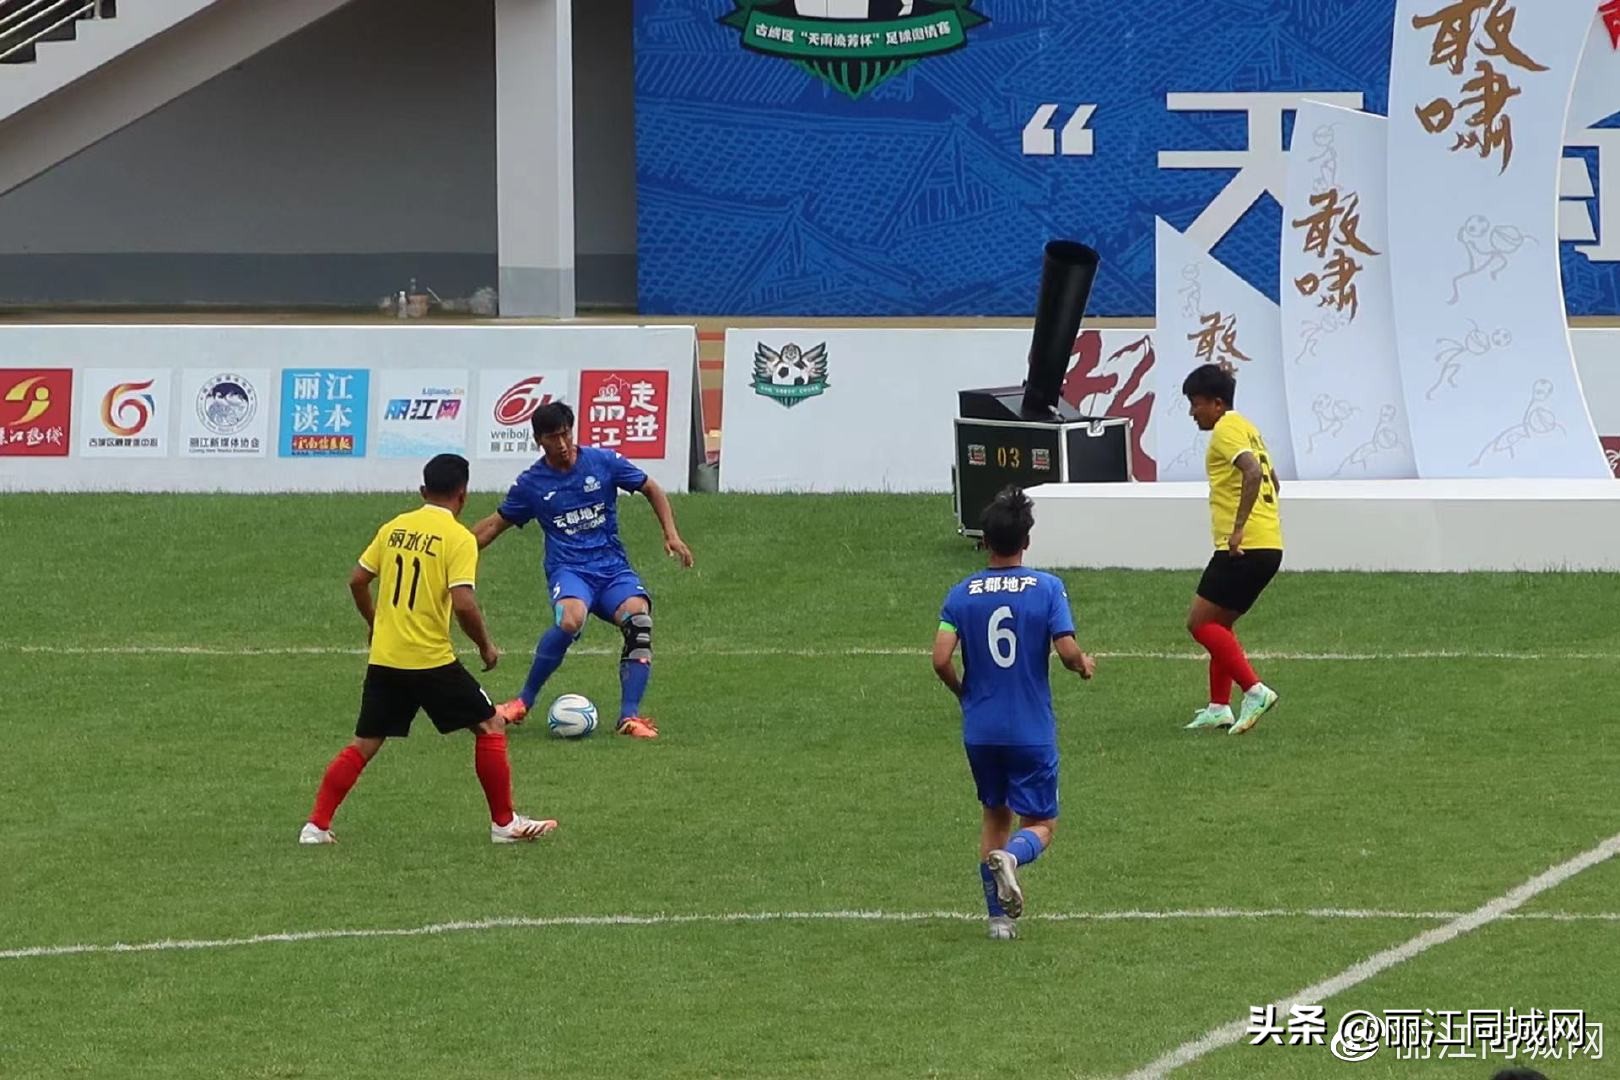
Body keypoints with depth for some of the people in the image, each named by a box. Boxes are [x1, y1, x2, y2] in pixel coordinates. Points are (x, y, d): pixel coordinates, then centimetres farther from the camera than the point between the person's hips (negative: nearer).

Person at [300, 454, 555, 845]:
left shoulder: (395, 527, 8)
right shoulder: (458, 538, -9)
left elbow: (357, 581, 11)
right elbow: (463, 604, -18)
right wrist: (486, 647, -3)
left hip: (384, 659, 5)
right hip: (431, 661, -5)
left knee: (364, 744, 13)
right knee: (490, 727, 9)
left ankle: (316, 825, 7)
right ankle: (504, 823, 9)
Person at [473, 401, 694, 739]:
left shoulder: (603, 462, 3)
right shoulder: (531, 483, 5)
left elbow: (652, 489, 13)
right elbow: (496, 524, 17)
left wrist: (672, 535, 2)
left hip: (613, 568, 2)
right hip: (569, 570, -2)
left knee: (639, 619, -30)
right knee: (570, 620, -36)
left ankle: (629, 716, -25)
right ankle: (523, 702, -20)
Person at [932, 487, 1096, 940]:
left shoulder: (962, 594, -1)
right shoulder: (1047, 588, -8)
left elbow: (941, 659, -8)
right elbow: (1067, 651, -15)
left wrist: (964, 693, 11)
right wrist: (1085, 665, 8)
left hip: (980, 729, 3)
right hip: (1033, 729, -3)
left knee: (995, 815, 20)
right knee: (1040, 825, 7)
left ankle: (999, 916, 13)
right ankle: (1010, 857, -28)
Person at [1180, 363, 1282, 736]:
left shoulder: (1226, 430, -10)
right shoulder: (1246, 427, 20)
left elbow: (1252, 473, -27)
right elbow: (1271, 481, 29)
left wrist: (1239, 528, -27)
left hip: (1244, 547, -10)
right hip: (1268, 545, 10)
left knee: (1201, 623, -7)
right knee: (1219, 625, 18)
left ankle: (1255, 690, -16)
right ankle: (1219, 707, 17)